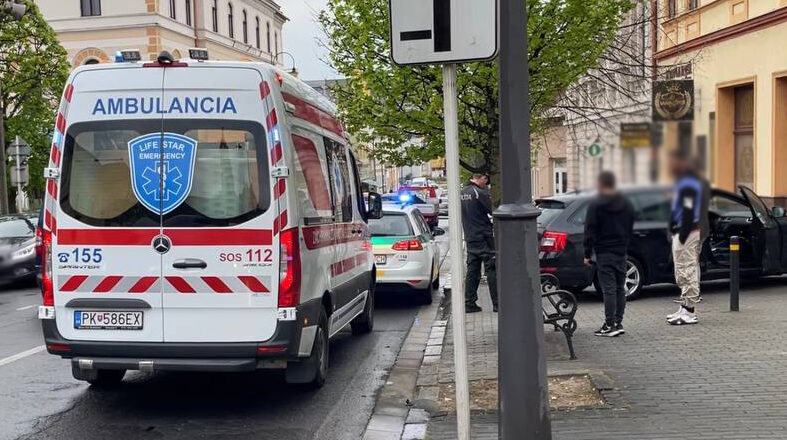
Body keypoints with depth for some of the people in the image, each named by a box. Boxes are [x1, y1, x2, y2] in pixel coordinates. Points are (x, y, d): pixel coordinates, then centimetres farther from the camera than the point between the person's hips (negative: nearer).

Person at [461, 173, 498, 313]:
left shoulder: (462, 193, 10)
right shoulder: (480, 193, -15)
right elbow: (494, 211, -13)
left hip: (470, 238, 7)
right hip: (484, 237, -7)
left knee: (472, 271, 10)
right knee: (492, 270, -2)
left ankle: (469, 304, 10)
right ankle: (497, 304, 1)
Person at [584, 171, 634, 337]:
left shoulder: (596, 205, -9)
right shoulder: (627, 204, 11)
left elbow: (590, 232, -10)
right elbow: (630, 229, 16)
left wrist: (587, 254, -5)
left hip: (604, 253, -6)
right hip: (621, 253, 6)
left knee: (609, 289, -7)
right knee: (620, 288, 10)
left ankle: (610, 325, -7)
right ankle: (618, 323, 13)